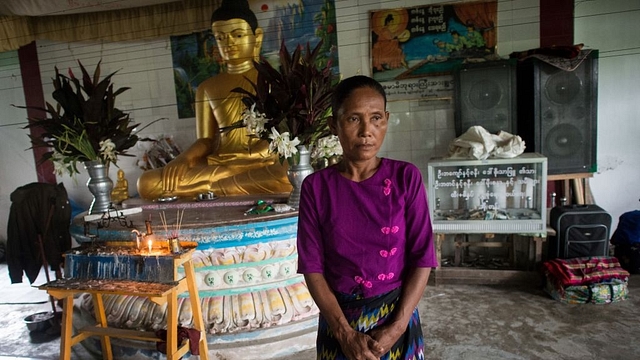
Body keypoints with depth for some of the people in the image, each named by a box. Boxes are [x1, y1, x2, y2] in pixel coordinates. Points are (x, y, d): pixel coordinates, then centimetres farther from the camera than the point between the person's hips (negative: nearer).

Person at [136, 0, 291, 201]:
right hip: (218, 164, 3)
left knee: (289, 177, -40)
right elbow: (205, 140, 13)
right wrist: (184, 159, -8)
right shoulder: (207, 88, 16)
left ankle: (206, 189, -22)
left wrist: (259, 152, -16)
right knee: (148, 183, -18)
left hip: (266, 164, -2)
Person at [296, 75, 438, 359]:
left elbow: (422, 258, -9)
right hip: (338, 318, 0)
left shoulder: (406, 177, -10)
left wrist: (397, 327, -13)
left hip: (397, 315, 0)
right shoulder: (316, 186, -10)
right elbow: (312, 266, -8)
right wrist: (345, 333, -12)